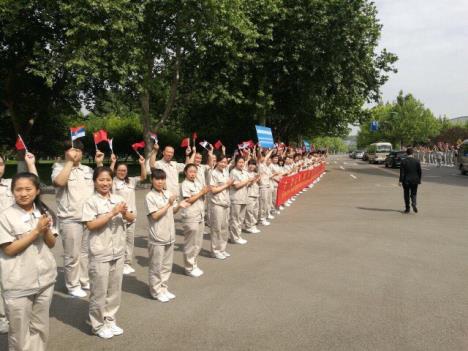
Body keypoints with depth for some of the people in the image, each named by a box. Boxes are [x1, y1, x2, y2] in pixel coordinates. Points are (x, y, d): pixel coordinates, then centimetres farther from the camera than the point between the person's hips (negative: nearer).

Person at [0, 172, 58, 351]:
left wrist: (46, 231, -15)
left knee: (40, 328, 17)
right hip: (18, 284, -4)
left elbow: (52, 243, 5)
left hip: (45, 279, 4)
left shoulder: (44, 213, 2)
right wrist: (36, 230, -19)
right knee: (19, 331, 10)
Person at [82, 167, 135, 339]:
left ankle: (110, 320, 31)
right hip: (100, 253, -5)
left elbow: (132, 218, 6)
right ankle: (98, 325, 22)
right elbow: (91, 225, -18)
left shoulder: (118, 199, 5)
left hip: (118, 251, 5)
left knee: (115, 289, 15)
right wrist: (113, 213, -22)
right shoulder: (91, 202, -9)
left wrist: (124, 212, -16)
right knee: (99, 291, 7)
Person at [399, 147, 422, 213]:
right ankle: (414, 204, -13)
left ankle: (407, 208, 12)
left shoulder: (403, 161, -9)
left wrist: (400, 181, -8)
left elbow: (402, 172, -11)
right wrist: (419, 180, 10)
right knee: (413, 194, 13)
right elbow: (420, 172, 0)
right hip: (415, 181, 1)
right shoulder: (417, 161, -3)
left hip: (406, 181, -1)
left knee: (406, 195, 9)